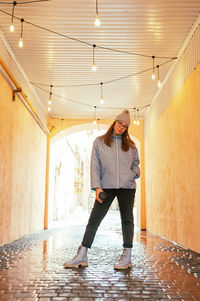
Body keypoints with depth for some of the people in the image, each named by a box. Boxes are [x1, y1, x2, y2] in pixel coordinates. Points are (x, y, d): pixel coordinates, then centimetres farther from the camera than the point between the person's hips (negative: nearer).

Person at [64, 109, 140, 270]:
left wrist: (134, 173, -1)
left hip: (127, 186, 1)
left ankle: (127, 257, 10)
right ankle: (82, 256, 1)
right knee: (94, 218, -4)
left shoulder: (130, 145, 13)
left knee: (127, 219, 2)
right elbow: (95, 165, 3)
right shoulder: (99, 142, 8)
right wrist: (97, 186, -6)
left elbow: (136, 162, 22)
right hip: (106, 186, -1)